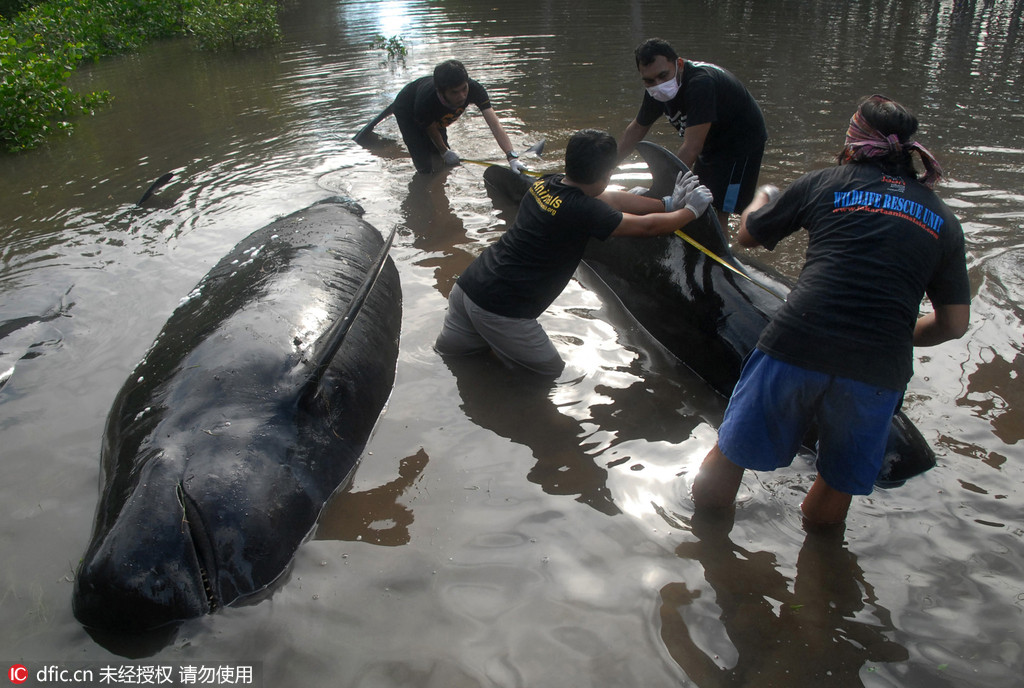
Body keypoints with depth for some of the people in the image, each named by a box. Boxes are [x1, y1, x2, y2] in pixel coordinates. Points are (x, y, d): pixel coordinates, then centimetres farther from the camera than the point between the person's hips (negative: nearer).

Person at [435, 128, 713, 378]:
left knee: (444, 351, 34)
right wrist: (692, 210, 12)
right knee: (552, 374, 10)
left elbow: (612, 199, 15)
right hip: (500, 311, -9)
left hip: (467, 285, 9)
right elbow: (647, 226, -5)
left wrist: (668, 203, 20)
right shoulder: (583, 210, -19)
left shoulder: (544, 184, 6)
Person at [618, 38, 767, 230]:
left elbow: (692, 147, -39)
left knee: (717, 213, -15)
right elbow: (637, 129, 7)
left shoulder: (701, 83, -34)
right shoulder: (657, 90, -8)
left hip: (743, 141, -8)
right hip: (713, 143, 9)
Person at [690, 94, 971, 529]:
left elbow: (748, 235, 22)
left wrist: (762, 197, 43)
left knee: (730, 455, 17)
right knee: (837, 487, 21)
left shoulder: (826, 183, 9)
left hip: (795, 344, -2)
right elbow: (954, 324, 13)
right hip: (880, 371, 2)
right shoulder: (943, 221, 15)